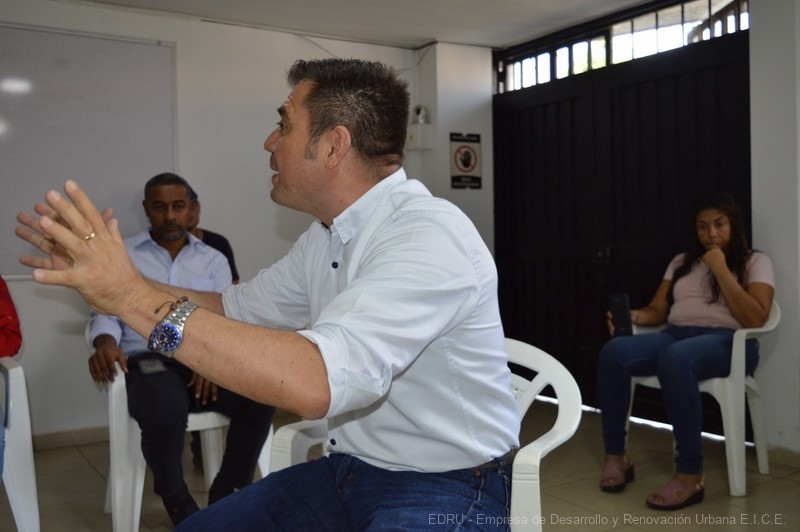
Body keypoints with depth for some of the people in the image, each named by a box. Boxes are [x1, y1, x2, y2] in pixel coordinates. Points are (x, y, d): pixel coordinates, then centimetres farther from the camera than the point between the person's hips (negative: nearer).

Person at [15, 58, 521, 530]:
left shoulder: (431, 234, -24)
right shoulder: (325, 237, 5)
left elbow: (316, 382, -36)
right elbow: (233, 310, 16)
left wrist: (133, 296, -30)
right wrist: (103, 276, 8)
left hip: (447, 489, -7)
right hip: (349, 470, 8)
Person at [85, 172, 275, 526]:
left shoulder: (214, 260, 17)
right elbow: (105, 312, 5)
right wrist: (105, 342, -21)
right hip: (148, 361, -2)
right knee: (165, 415, -37)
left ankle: (224, 496, -6)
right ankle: (181, 509, -9)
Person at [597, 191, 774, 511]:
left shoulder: (756, 262, 10)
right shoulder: (682, 262, 23)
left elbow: (755, 319, -5)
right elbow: (658, 311, 18)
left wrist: (720, 269, -6)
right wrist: (634, 316, -5)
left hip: (728, 342, -4)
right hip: (675, 336, 5)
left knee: (674, 358, -41)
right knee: (614, 351, -27)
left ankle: (690, 475, -33)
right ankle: (616, 455, -17)